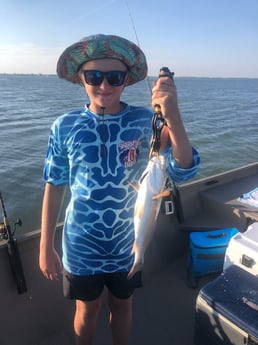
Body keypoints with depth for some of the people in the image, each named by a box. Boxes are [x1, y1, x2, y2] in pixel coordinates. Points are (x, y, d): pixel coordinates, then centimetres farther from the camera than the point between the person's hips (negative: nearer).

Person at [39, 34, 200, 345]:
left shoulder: (145, 121, -13)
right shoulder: (65, 127, -11)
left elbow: (182, 170, -22)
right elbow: (54, 187, -5)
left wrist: (173, 117, -39)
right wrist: (45, 247, 0)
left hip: (127, 245, 1)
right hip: (81, 246, 0)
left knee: (122, 305, 24)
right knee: (87, 309, 22)